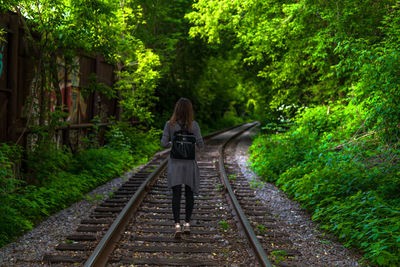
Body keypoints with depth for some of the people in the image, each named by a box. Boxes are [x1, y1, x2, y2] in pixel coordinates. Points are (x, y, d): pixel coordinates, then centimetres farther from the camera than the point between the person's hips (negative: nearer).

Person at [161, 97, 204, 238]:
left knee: (176, 194, -1)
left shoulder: (170, 124, -7)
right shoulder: (194, 125, -8)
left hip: (175, 163, 0)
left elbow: (163, 144, -5)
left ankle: (177, 224, -14)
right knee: (189, 193, 14)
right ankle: (187, 223, 17)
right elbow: (200, 144, -8)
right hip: (190, 163, 0)